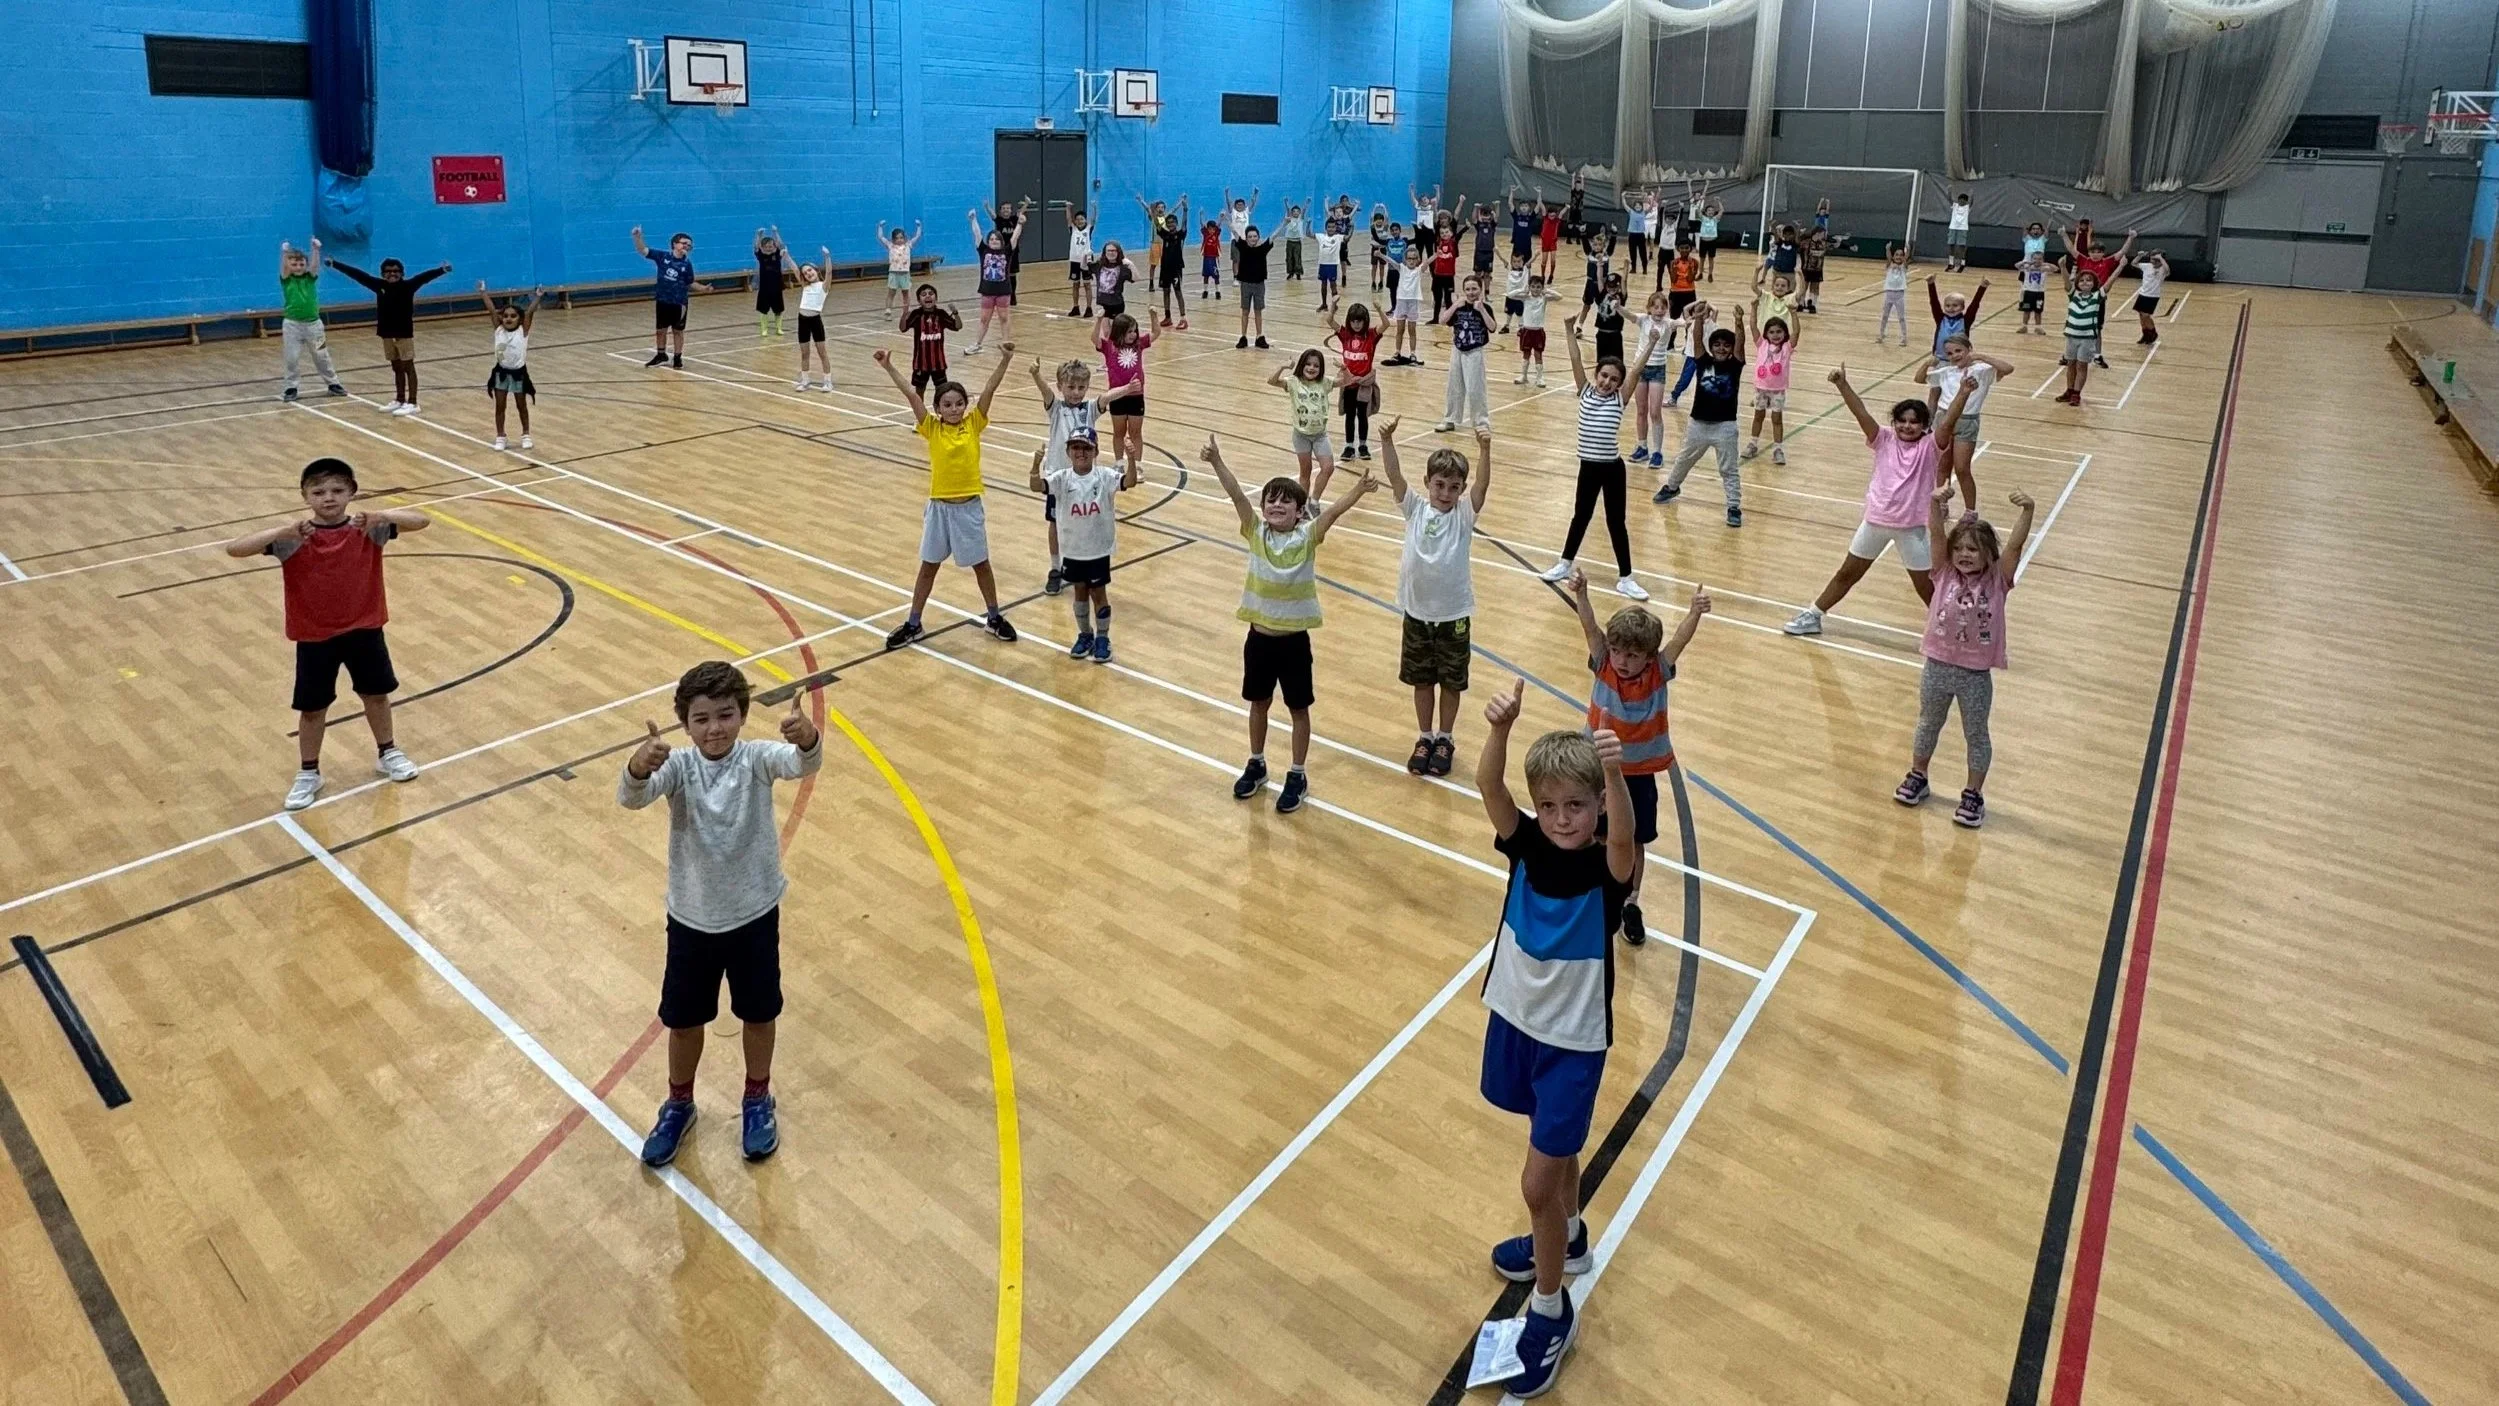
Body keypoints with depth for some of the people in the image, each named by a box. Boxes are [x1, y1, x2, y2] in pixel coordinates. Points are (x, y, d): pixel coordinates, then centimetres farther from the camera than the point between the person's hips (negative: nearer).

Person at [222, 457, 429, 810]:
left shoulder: (368, 528, -9)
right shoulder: (293, 537, -13)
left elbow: (421, 520, -19)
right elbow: (234, 548, -22)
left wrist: (383, 516, -37)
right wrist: (282, 531, -36)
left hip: (364, 629, 1)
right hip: (314, 637, -1)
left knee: (376, 694, 19)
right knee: (312, 708, 10)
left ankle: (387, 753, 41)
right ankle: (308, 774, 28)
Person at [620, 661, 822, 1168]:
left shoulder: (757, 759, -16)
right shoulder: (677, 766, -14)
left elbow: (803, 764, -36)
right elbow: (631, 797, -32)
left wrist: (807, 736, -60)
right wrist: (640, 764, -56)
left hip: (754, 914, 0)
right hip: (692, 918, 1)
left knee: (759, 1014, 17)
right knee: (683, 1020, 17)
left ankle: (757, 1100, 43)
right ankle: (679, 1105, 43)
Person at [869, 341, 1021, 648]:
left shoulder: (974, 424, -3)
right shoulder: (932, 428, -3)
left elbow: (990, 389, -13)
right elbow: (911, 394, -11)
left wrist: (1005, 360, -21)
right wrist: (888, 367, -18)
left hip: (969, 507, -1)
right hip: (939, 506, 1)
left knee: (981, 564, 14)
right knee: (928, 566, 12)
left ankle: (994, 618, 31)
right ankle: (913, 624, 22)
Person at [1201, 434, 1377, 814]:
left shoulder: (1308, 537, -10)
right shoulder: (1256, 532, -5)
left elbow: (1333, 511, -26)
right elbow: (1237, 495, -18)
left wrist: (1359, 490, -42)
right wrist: (1217, 462, -30)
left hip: (1294, 638, -3)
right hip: (1259, 635, 3)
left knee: (1298, 709, 11)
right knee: (1258, 703, 19)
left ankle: (1297, 776, 26)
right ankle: (1256, 765, 39)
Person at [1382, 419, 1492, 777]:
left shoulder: (1465, 514, -7)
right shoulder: (1415, 508, -4)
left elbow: (1483, 483, -23)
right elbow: (1394, 476, -17)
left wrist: (1484, 448, -40)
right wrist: (1387, 441, -33)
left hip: (1454, 614, -1)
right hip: (1417, 612, 1)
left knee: (1451, 681, 13)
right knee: (1421, 679, 15)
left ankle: (1445, 739, 30)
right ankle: (1425, 736, 33)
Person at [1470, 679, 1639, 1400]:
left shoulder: (1608, 870, -21)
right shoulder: (1527, 845, -11)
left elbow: (1624, 837, -45)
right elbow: (1489, 784, -28)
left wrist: (1614, 772, -63)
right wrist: (1500, 727, -46)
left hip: (1573, 1042, -5)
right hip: (1515, 1022, 5)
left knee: (1538, 1183, 0)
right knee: (1555, 1146, 27)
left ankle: (1551, 1313, 22)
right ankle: (1567, 1239, 53)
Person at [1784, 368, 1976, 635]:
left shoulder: (1930, 446, -8)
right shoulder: (1885, 440, -3)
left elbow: (1947, 423, -26)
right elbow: (1861, 413, -15)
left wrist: (1963, 393, -41)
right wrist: (1842, 384, -28)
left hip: (1912, 527, -2)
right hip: (1875, 521, 3)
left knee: (1927, 588, 7)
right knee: (1847, 574, 17)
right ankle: (1813, 616, 31)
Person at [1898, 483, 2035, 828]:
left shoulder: (1997, 580, -8)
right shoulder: (1945, 573, -6)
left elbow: (2015, 544, -21)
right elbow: (1937, 534, -17)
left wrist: (2027, 512, -36)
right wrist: (1936, 504, -33)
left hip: (1976, 674, -2)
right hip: (1936, 666, 2)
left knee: (1976, 735, 13)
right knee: (1928, 724, 21)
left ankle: (1974, 794, 27)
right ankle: (1917, 777, 40)